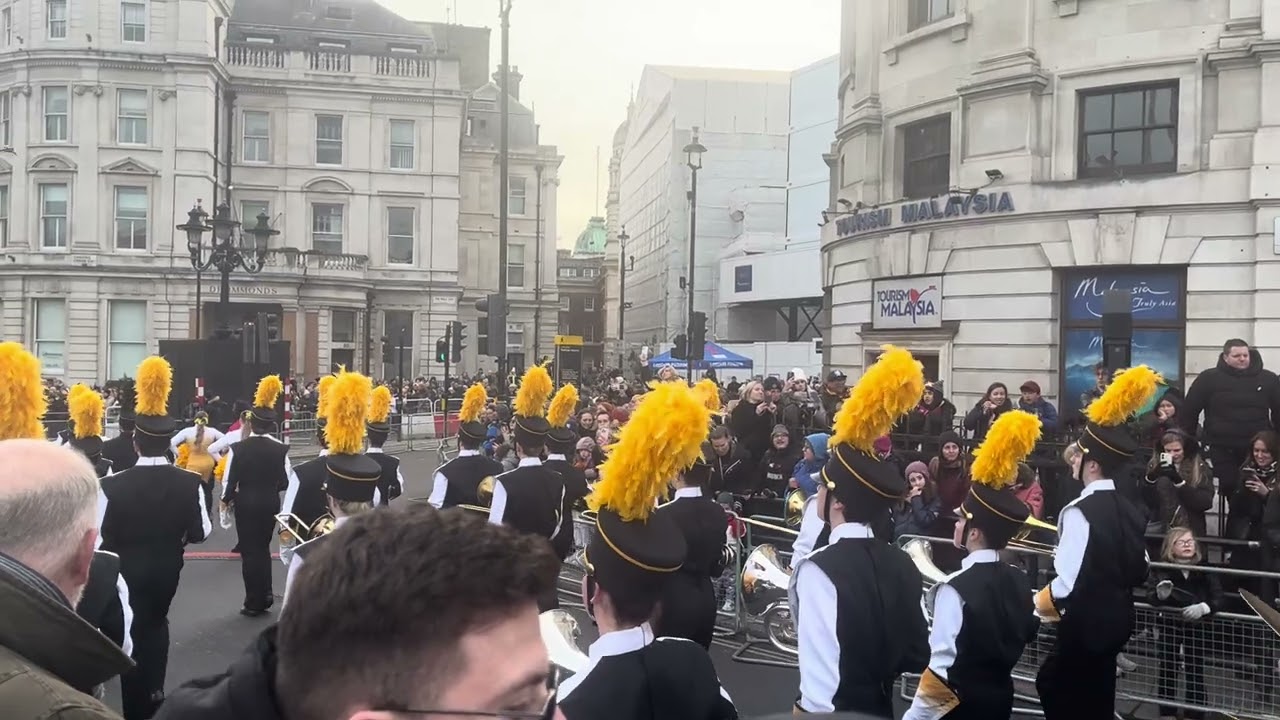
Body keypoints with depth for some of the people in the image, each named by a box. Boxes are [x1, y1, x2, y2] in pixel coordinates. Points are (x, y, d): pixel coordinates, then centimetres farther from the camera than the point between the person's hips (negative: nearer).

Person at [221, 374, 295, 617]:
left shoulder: (238, 448, -13)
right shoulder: (280, 449, -8)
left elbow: (228, 480, -10)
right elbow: (287, 482, -5)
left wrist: (227, 499, 9)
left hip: (245, 503, -2)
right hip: (270, 504, 2)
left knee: (249, 551, 6)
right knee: (263, 547, 20)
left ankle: (254, 603, 9)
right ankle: (265, 595, 21)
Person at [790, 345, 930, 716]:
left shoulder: (819, 569, -23)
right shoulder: (902, 565, -1)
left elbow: (821, 680, -27)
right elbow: (918, 655, 7)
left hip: (833, 708, -6)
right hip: (881, 707, 7)